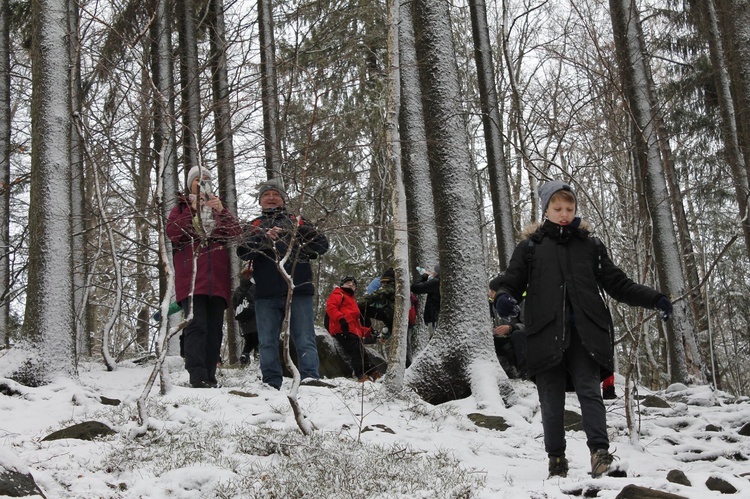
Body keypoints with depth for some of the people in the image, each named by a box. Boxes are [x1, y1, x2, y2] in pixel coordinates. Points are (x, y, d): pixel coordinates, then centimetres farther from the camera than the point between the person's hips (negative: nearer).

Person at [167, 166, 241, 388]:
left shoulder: (219, 209, 24)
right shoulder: (181, 207, 17)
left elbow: (237, 233, 6)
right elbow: (172, 233, -3)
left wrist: (221, 210, -8)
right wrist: (193, 211, -10)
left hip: (217, 278, 4)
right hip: (191, 277, -3)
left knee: (214, 329, 1)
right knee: (197, 326, -16)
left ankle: (210, 377, 4)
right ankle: (197, 376, -23)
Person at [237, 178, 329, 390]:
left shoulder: (297, 222, 15)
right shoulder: (254, 226, 16)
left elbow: (322, 244, 9)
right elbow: (243, 251, -3)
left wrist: (299, 250, -6)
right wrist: (264, 238, -19)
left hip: (298, 291, -1)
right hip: (266, 294, 1)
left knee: (305, 340, -5)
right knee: (267, 342, 3)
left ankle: (310, 379, -7)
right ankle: (271, 384, 9)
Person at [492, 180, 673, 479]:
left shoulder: (590, 246, 16)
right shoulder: (531, 246, 12)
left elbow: (617, 284, 17)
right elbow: (511, 283, 9)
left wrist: (654, 299, 4)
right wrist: (503, 298, -16)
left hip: (584, 334, 0)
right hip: (545, 336, 0)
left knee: (589, 390, -12)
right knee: (551, 401, 2)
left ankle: (600, 451, -17)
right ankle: (556, 460, 11)